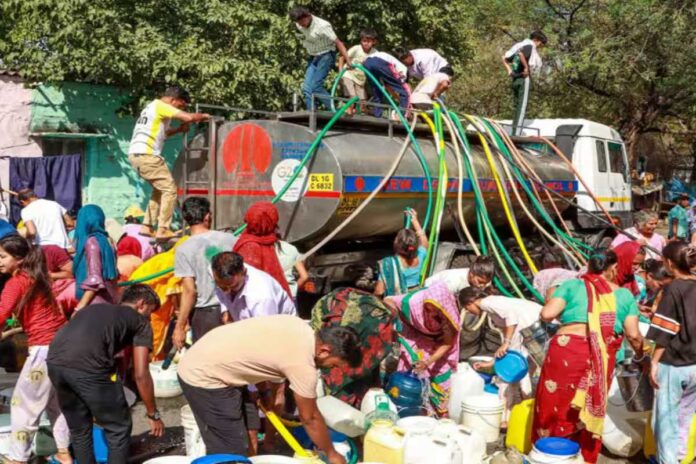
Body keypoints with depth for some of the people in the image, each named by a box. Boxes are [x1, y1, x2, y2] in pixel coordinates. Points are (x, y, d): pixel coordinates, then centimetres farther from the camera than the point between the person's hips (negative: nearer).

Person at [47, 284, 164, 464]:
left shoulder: (95, 308, 35)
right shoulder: (140, 321, 17)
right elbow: (141, 375, 10)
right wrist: (153, 415, 22)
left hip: (55, 362, 6)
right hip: (88, 366, -6)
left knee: (79, 430, 25)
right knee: (118, 430, 14)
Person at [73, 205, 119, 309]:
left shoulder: (91, 242, -11)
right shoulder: (105, 240, 12)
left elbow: (94, 279, -17)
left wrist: (80, 307, -18)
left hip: (96, 304, -8)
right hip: (108, 300, 8)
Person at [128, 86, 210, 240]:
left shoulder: (152, 106, 23)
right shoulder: (161, 106, -6)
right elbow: (188, 117, -17)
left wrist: (179, 129, 15)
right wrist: (204, 116, 2)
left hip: (136, 154, 10)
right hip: (146, 155, -10)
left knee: (159, 190, 19)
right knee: (169, 189, -7)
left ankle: (146, 227, 17)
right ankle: (163, 230, -11)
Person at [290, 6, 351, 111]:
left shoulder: (322, 26, -24)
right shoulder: (299, 25, -4)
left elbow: (338, 42, -27)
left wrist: (348, 60, -33)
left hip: (325, 56, -7)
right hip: (313, 57, 7)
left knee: (315, 86, -17)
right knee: (307, 87, -1)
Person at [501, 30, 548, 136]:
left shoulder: (520, 45, 19)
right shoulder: (530, 46, -6)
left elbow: (504, 58, 18)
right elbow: (520, 53, -28)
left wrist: (509, 70, 11)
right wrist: (526, 67, -18)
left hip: (515, 79, 9)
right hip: (524, 79, -9)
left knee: (518, 107, 13)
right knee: (522, 107, -8)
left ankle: (514, 133, 14)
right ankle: (517, 133, -12)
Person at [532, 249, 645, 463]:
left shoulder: (572, 285, 9)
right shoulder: (624, 295, 14)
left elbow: (547, 314, -2)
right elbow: (633, 335, 8)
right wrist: (640, 355, 27)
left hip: (567, 352, -1)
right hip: (601, 361, 2)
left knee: (554, 406, 9)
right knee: (588, 414, 15)